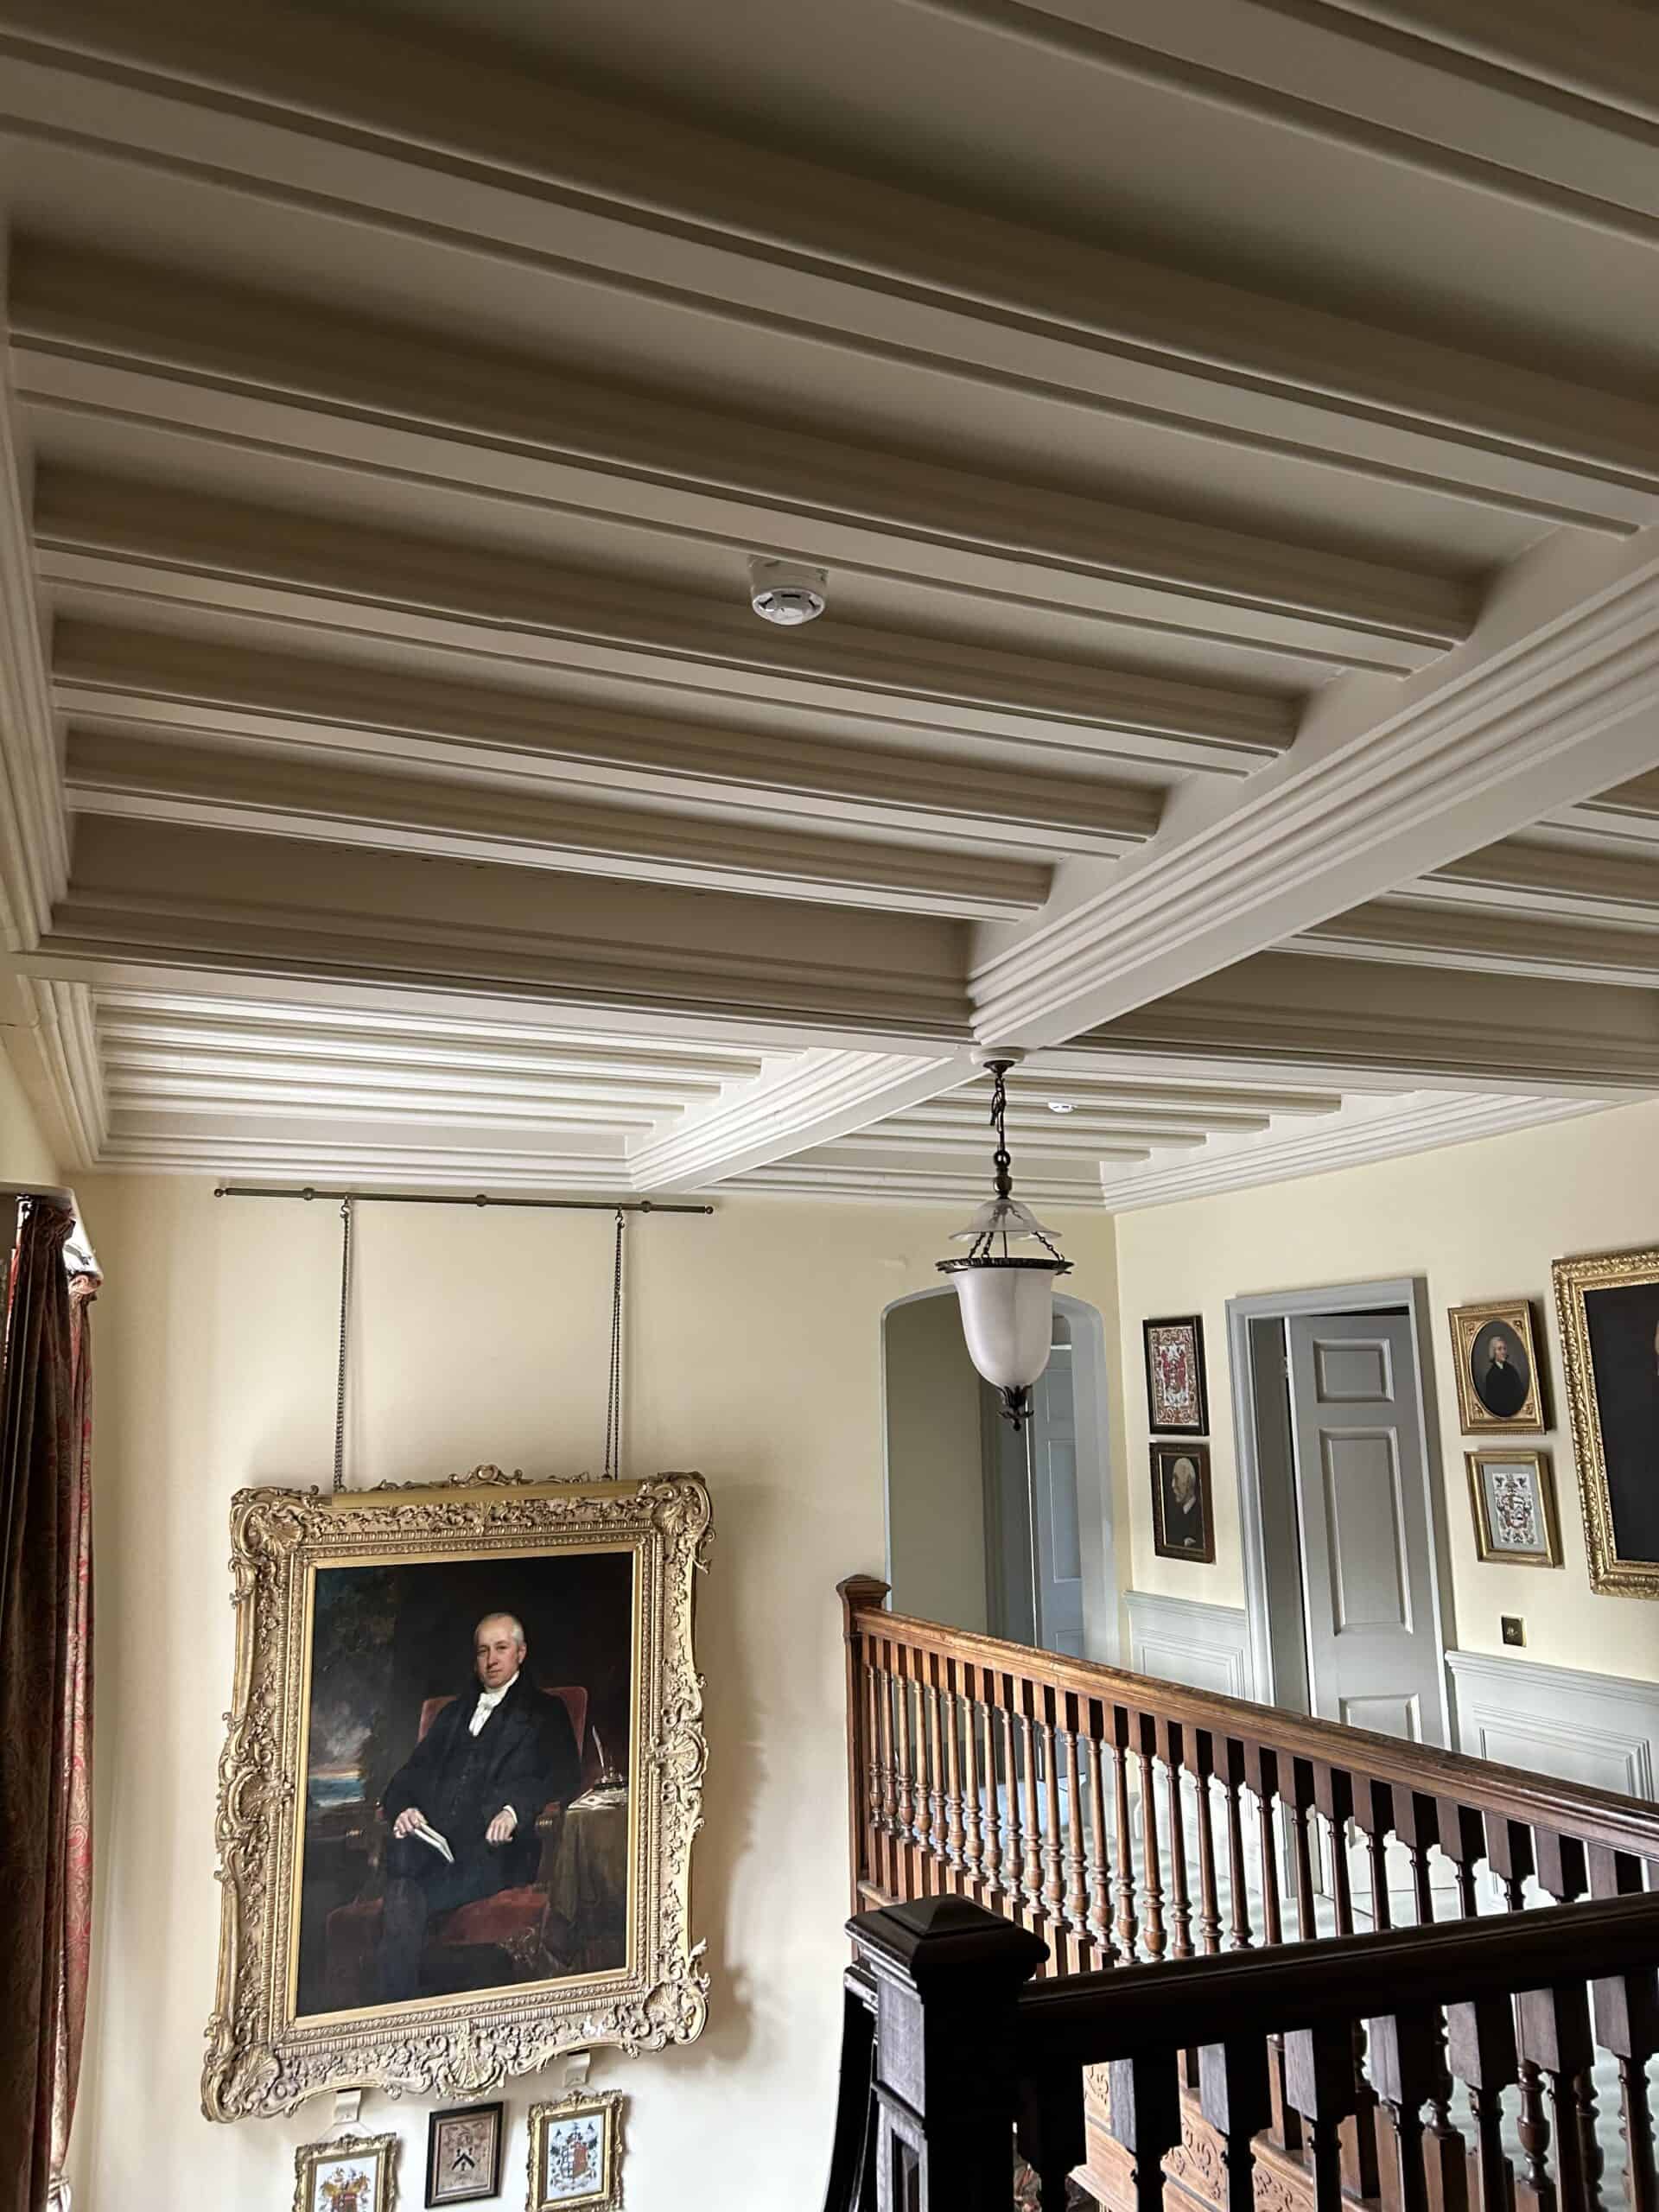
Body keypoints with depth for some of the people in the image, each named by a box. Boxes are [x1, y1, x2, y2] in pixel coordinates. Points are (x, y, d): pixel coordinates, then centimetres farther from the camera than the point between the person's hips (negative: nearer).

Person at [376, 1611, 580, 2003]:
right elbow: (410, 1775, 22)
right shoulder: (453, 1713, 31)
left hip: (492, 1850, -4)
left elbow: (564, 1779, 0)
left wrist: (515, 1810, -19)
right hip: (433, 1841, 4)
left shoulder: (546, 1713, 15)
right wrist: (403, 1809, -2)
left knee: (403, 1902, -28)